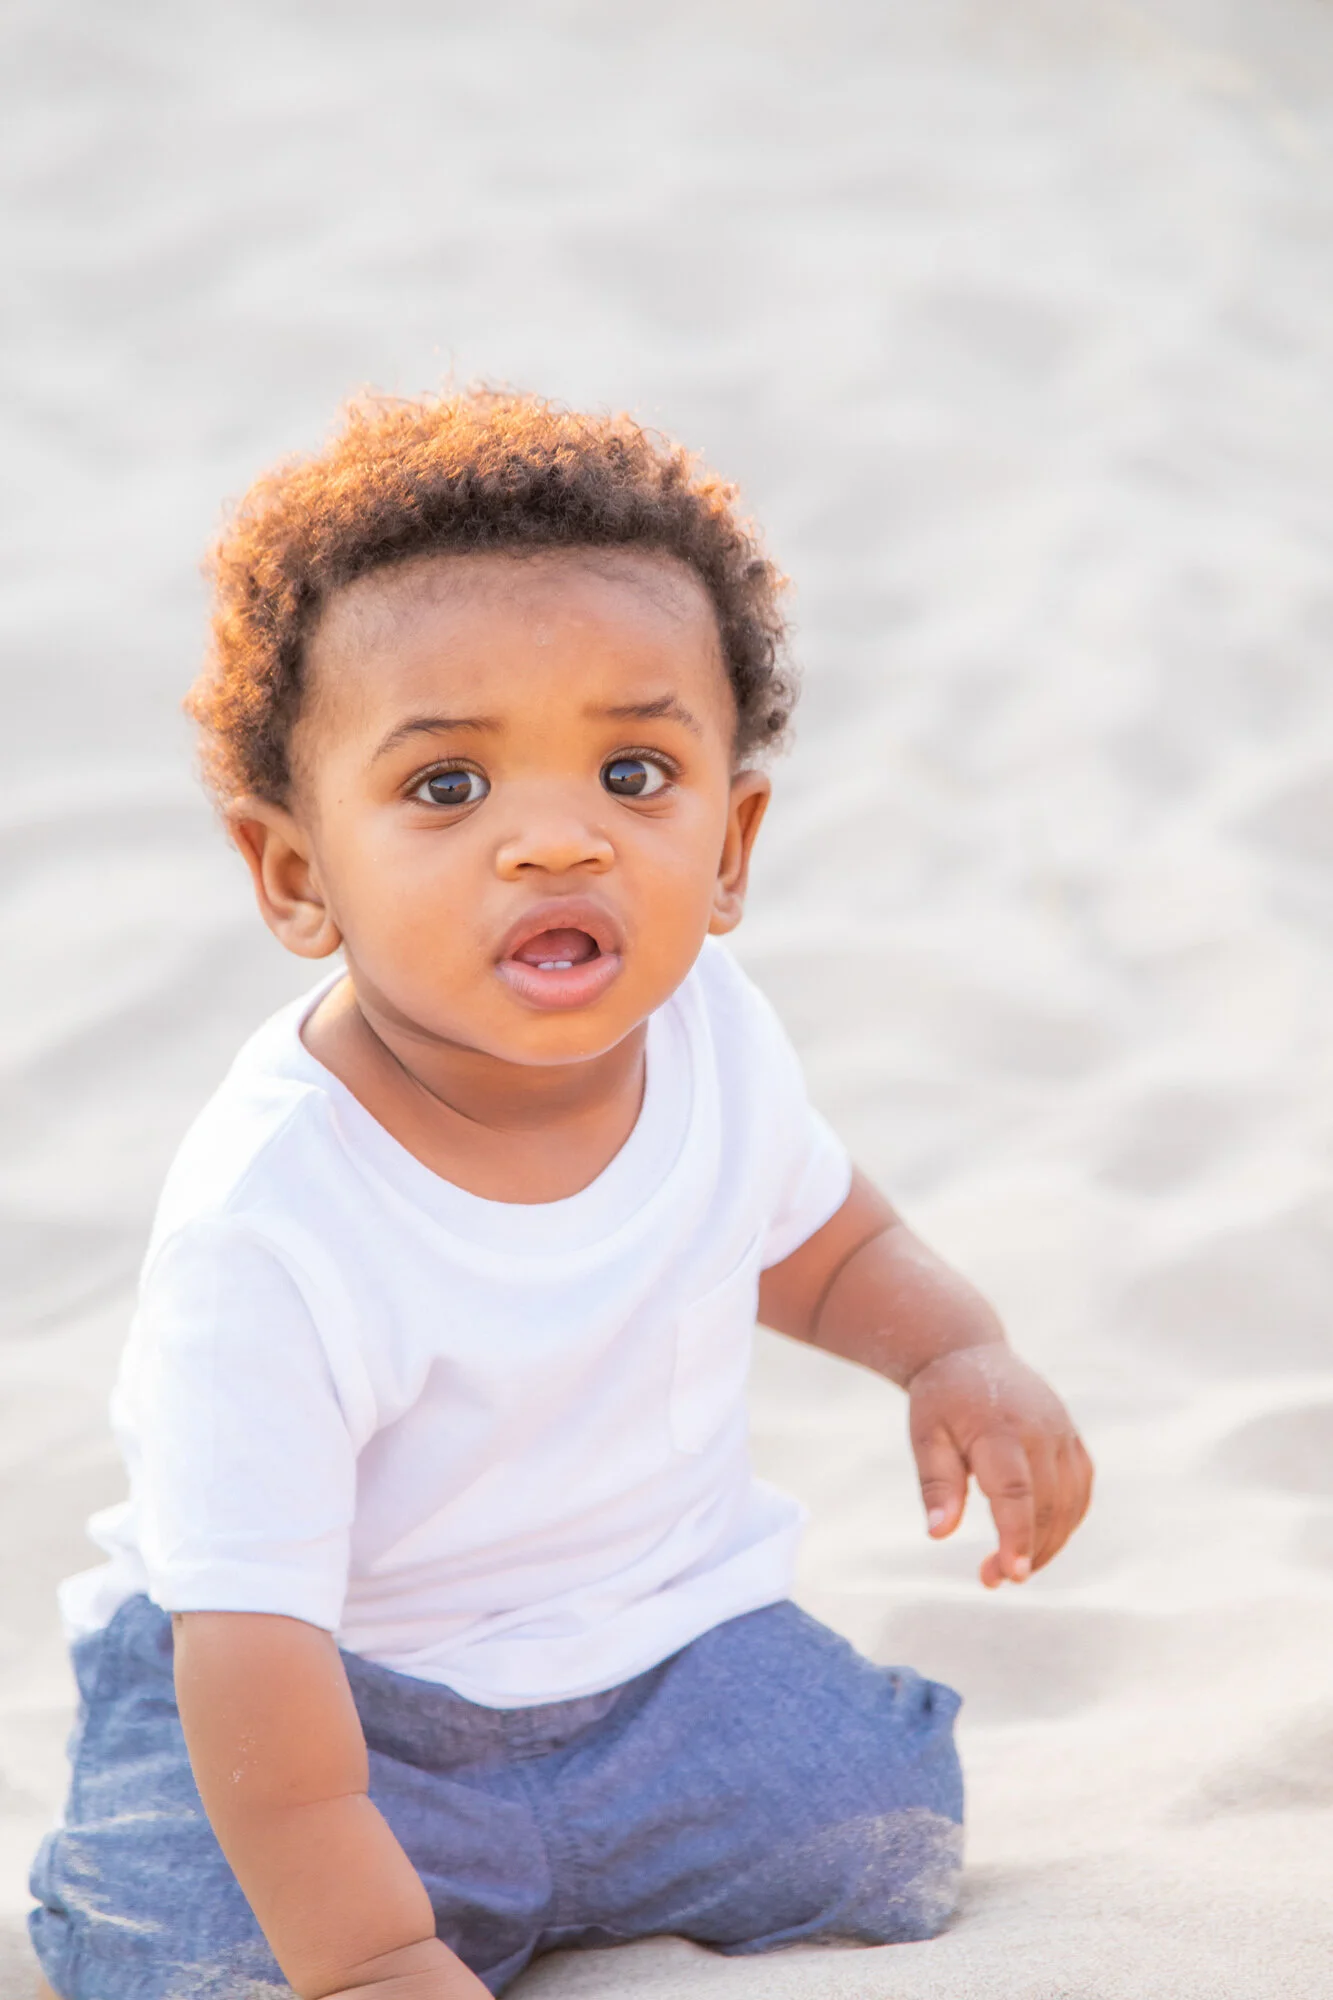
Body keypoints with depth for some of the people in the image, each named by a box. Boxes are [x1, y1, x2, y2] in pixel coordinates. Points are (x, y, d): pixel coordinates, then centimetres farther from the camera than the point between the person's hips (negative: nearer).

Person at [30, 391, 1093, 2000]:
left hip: (663, 1630, 5)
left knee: (884, 1836, -14)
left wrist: (961, 1356, -7)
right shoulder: (266, 1223, -31)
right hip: (348, 1684, -5)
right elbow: (245, 1627, -30)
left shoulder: (714, 1038, -10)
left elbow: (822, 1243, 15)